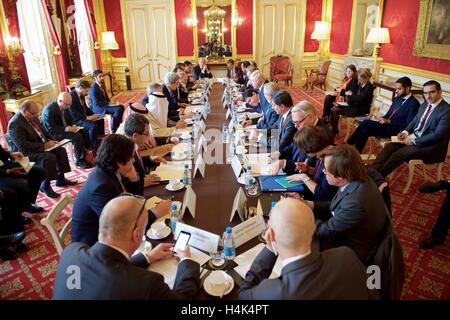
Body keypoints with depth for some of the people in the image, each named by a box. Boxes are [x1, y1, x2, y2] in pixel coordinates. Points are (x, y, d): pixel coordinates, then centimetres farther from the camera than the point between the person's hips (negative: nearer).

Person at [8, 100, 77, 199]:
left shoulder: (32, 117, 4)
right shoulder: (15, 123, -22)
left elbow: (43, 131, 16)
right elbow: (23, 146, -28)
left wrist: (51, 141, -2)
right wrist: (44, 146, -27)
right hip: (26, 153, -9)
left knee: (61, 150, -1)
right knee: (49, 157, -29)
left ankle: (61, 179, 8)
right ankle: (45, 186, -14)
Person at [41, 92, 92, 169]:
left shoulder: (65, 106, -1)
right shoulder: (49, 110, -24)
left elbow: (70, 119, 15)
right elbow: (51, 129, -25)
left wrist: (73, 125, -5)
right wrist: (66, 129, -30)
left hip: (66, 128, 9)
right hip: (53, 133, -9)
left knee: (84, 131, 1)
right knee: (77, 136, -24)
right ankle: (80, 161, -15)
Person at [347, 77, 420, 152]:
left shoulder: (414, 103, -8)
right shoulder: (397, 98, 16)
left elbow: (408, 126, -14)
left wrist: (389, 122, -18)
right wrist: (381, 118, -1)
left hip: (396, 130, -7)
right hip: (387, 124, 8)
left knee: (366, 124, -23)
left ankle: (349, 144, -11)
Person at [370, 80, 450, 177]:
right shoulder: (425, 105, 11)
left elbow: (437, 135, -20)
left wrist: (413, 141, -20)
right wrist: (405, 132, -3)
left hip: (430, 146, -7)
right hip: (413, 137, 8)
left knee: (399, 154, -26)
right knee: (389, 147, -14)